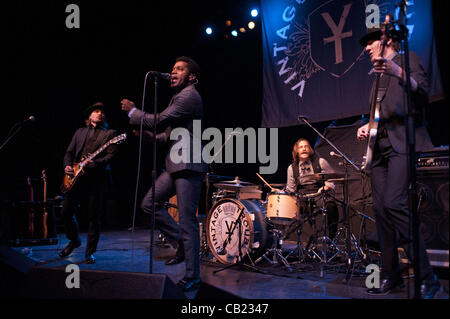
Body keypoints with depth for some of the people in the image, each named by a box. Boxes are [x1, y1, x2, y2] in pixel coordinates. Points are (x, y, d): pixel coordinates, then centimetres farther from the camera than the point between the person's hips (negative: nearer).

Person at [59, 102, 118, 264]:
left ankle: (90, 253, 10)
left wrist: (95, 163, -21)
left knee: (94, 218, -3)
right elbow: (69, 152, 18)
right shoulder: (80, 132, 21)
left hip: (97, 179, -4)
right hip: (77, 177, 4)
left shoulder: (110, 133, 8)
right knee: (66, 212, 3)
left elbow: (110, 155, -4)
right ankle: (74, 240, 29)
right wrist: (68, 165, -1)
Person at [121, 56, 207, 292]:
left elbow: (159, 120, -16)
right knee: (149, 204, 8)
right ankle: (181, 243, 18)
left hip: (188, 166, -10)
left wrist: (132, 112, -1)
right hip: (175, 166, 10)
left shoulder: (189, 96, -10)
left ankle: (192, 276, 3)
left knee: (187, 220, -7)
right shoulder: (180, 96, 24)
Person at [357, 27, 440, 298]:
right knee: (381, 210, 2)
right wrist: (368, 126, 10)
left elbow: (423, 97, -11)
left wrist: (398, 72, -27)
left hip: (402, 142, -8)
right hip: (381, 146, 8)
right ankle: (391, 276, 12)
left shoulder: (408, 60, 6)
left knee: (393, 204, -23)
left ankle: (427, 277, -13)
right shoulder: (379, 74, 27)